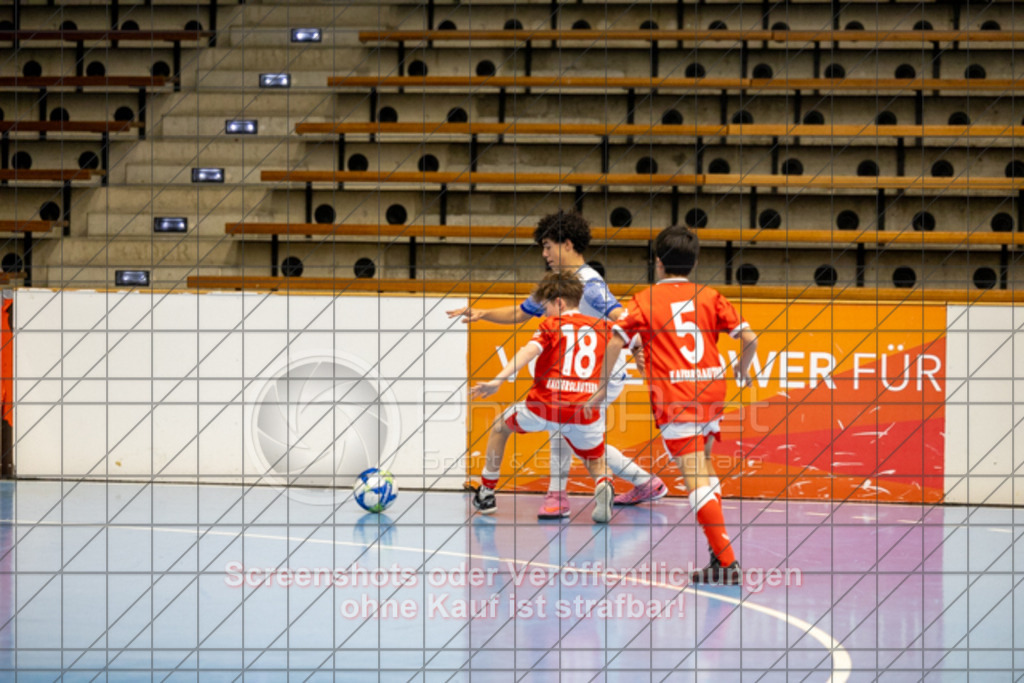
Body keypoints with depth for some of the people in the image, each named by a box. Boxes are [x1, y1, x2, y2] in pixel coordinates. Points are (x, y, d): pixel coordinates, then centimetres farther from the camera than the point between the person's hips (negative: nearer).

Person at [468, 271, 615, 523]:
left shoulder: (551, 326, 3)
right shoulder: (602, 328, 13)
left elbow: (529, 351, -14)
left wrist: (497, 380, -25)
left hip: (545, 407, -2)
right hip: (586, 412, 2)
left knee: (500, 426, 27)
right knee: (596, 463, 24)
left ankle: (487, 492, 32)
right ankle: (603, 485, -14)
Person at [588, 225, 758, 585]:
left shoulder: (646, 299, 3)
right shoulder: (709, 296, 10)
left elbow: (615, 341, -8)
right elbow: (749, 337, 5)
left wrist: (603, 387, 2)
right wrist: (742, 371, 24)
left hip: (674, 397, -5)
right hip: (711, 390, 5)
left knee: (696, 477, -8)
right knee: (701, 471, 23)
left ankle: (727, 562, -15)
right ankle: (719, 552, 22)